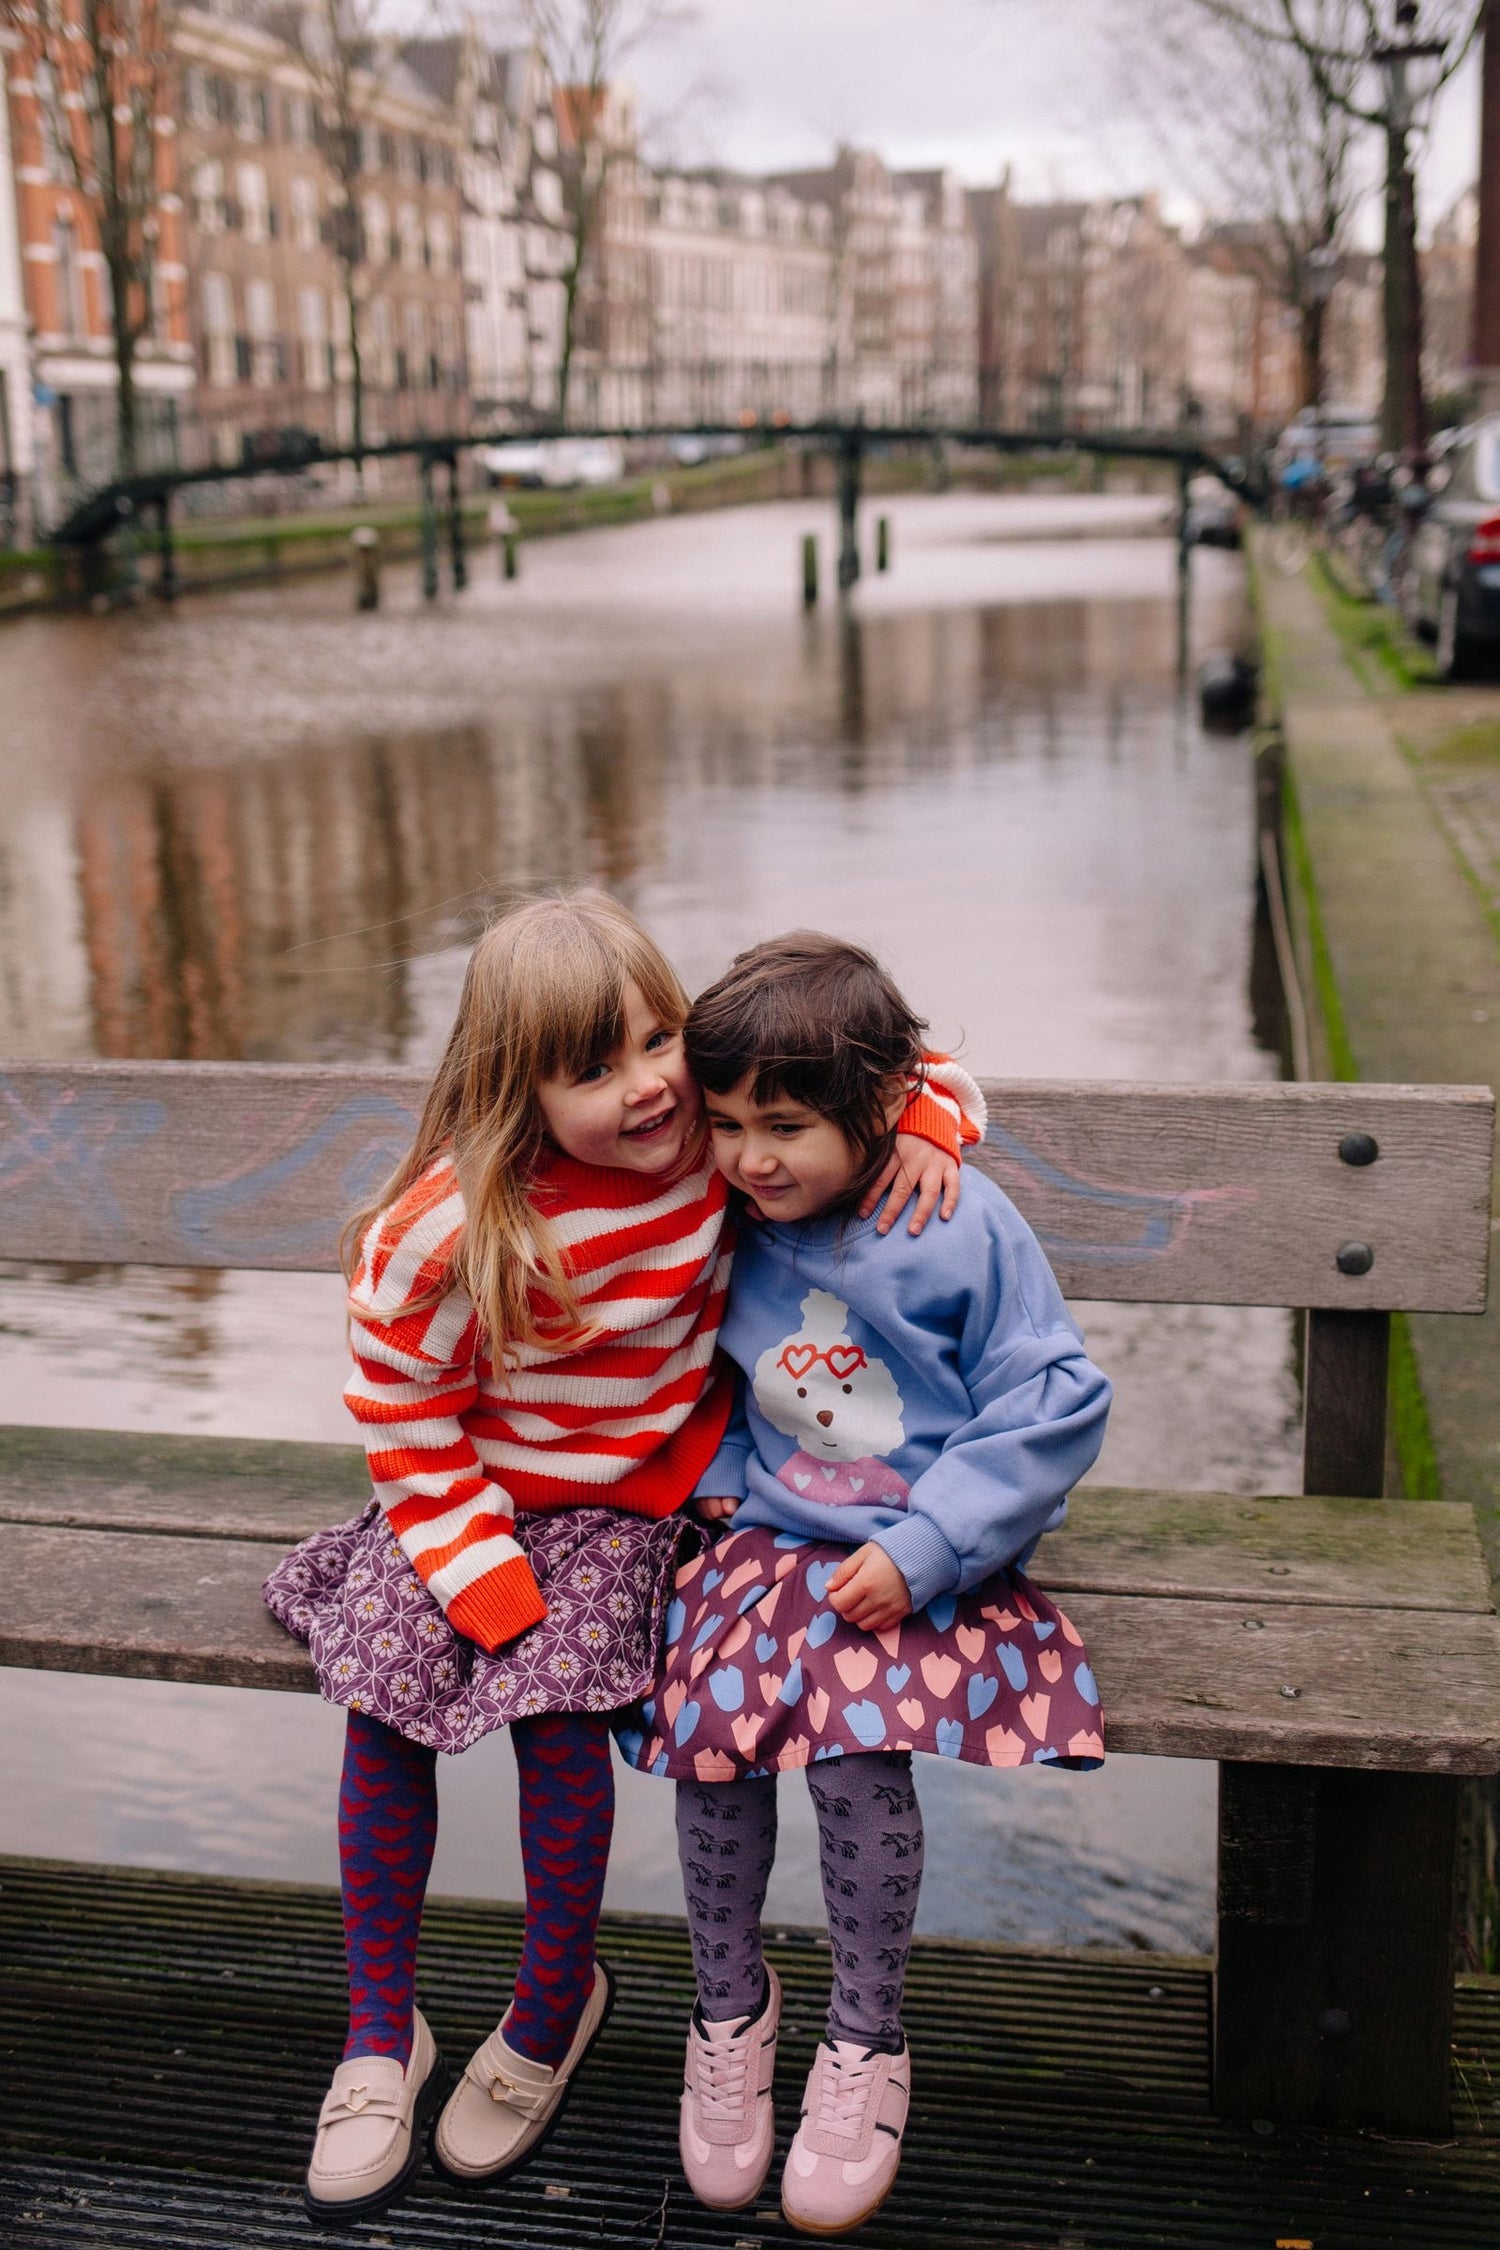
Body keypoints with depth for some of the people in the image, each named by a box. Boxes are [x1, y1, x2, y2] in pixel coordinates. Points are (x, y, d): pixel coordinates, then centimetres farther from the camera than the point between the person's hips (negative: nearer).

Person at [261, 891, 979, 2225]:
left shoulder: (718, 1128, -16)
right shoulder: (443, 1236, -24)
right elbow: (407, 1425, -14)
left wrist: (922, 1125, -23)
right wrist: (490, 1591, -18)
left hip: (621, 1504, 0)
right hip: (466, 1501, 0)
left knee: (556, 1712, -18)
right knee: (382, 1707, -11)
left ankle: (554, 2004, 10)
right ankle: (381, 2038, 11)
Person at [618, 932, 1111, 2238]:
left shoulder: (960, 1227, -13)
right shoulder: (734, 1230, 1)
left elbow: (1055, 1403, -10)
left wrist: (921, 1550, -16)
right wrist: (715, 1473, 3)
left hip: (923, 1563, -4)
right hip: (771, 1536, 4)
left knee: (857, 1747, -25)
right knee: (714, 1727, -19)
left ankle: (867, 2041, 0)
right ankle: (730, 2005, 7)